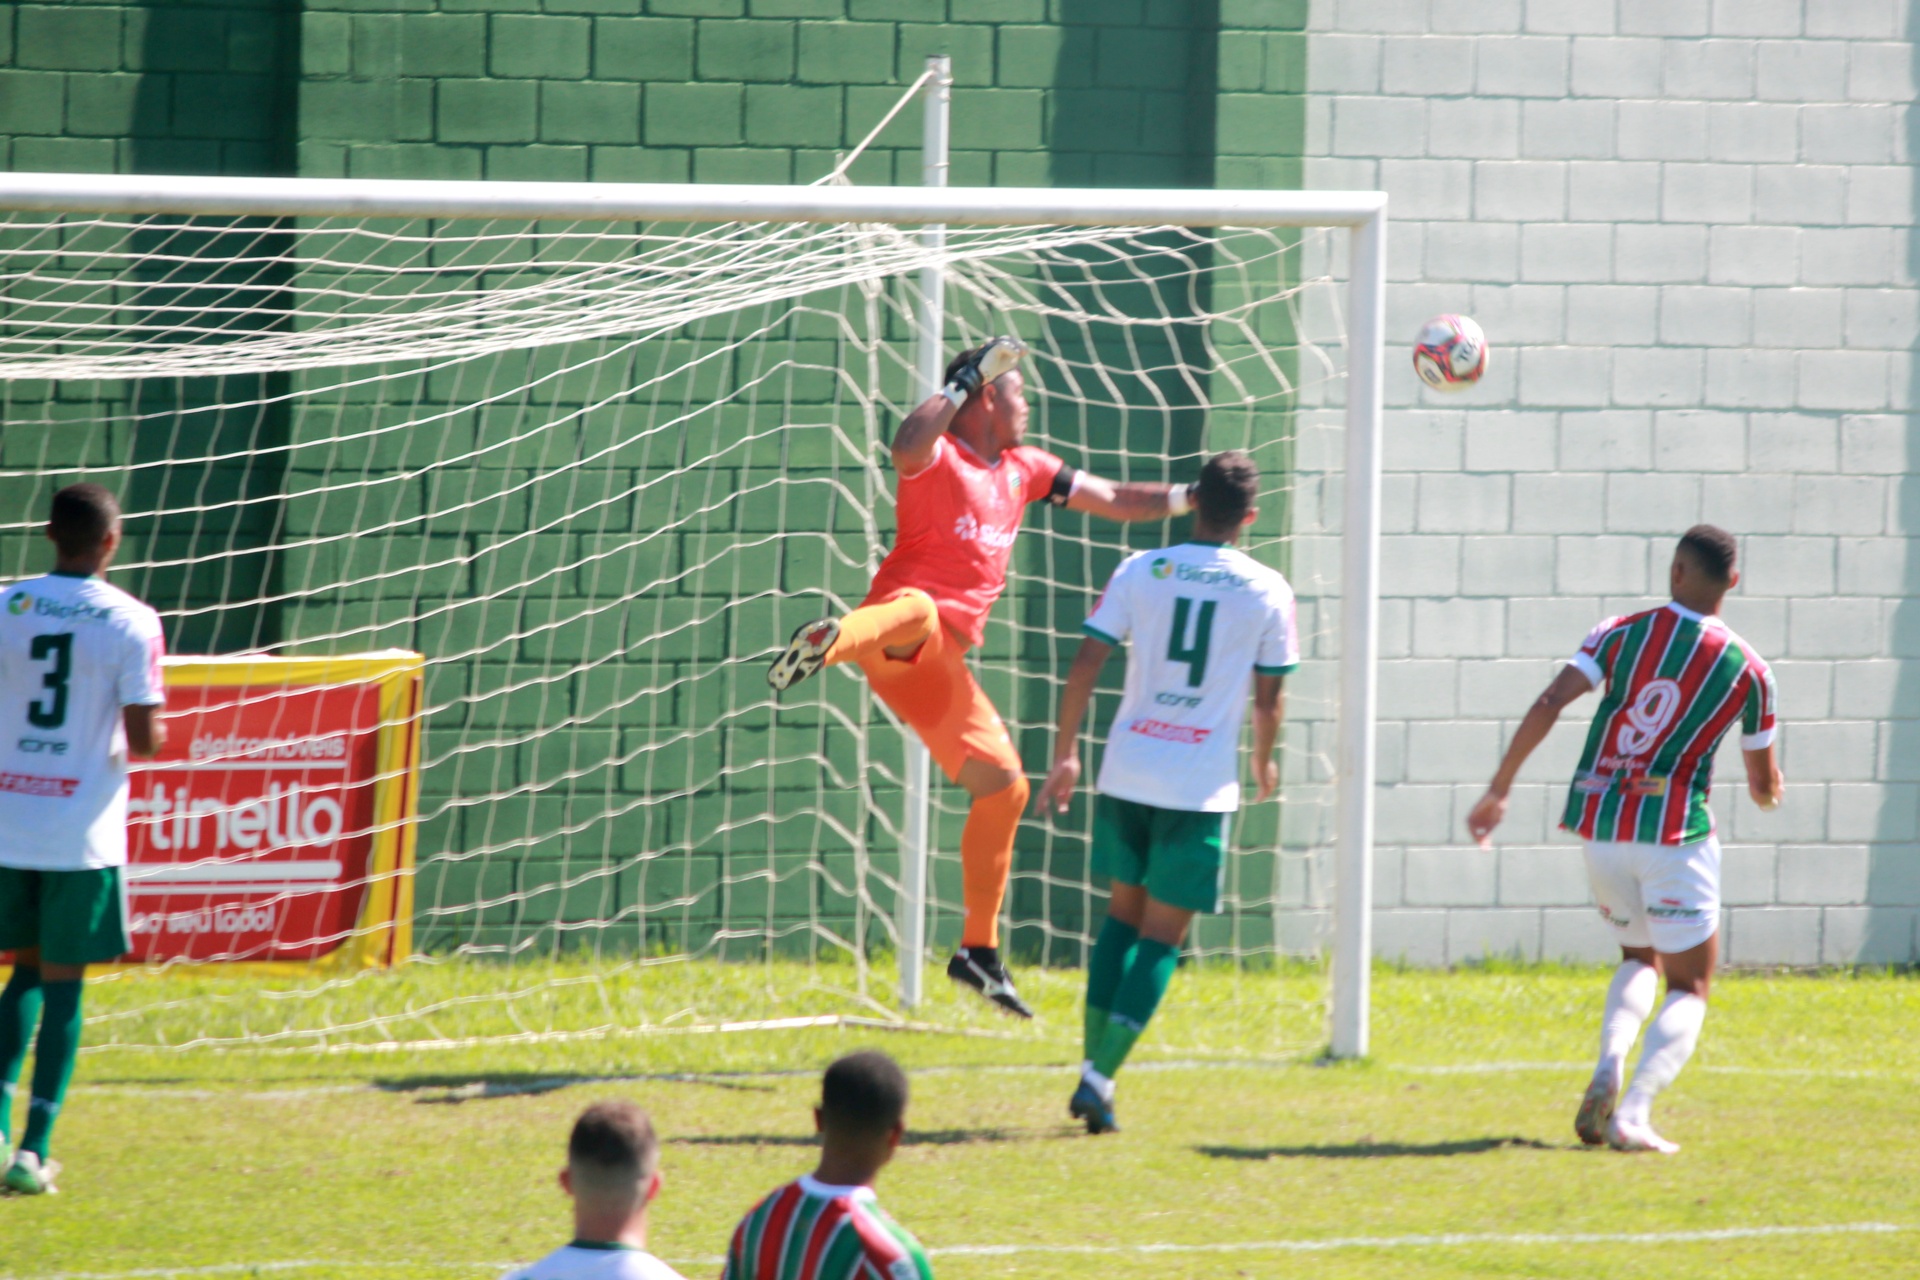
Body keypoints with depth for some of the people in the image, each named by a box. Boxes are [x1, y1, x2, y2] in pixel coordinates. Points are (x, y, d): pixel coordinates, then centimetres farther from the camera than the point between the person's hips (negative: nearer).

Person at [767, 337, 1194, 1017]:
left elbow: (1112, 499, 32)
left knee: (1004, 787, 10)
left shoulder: (1024, 469, 23)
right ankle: (831, 640, -79)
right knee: (917, 611, -44)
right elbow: (908, 448, -28)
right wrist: (970, 379, -23)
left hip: (942, 666, 8)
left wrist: (1192, 497, 25)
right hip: (897, 639, -8)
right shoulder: (939, 458, -2)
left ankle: (979, 952, 18)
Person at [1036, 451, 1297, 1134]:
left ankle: (1092, 1067, 12)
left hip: (1127, 771, 2)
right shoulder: (1267, 591, -1)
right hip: (1202, 783, -2)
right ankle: (1100, 1079, -7)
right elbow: (1267, 697, 3)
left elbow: (1085, 666, -1)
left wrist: (1066, 755, 9)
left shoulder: (1140, 571, 2)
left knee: (1124, 912, 19)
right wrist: (1263, 763, 22)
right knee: (1162, 934, 4)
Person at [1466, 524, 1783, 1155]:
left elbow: (1547, 706, -11)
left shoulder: (1621, 634, 0)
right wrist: (1768, 788, 31)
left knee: (1640, 960, 25)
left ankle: (1608, 1069, -3)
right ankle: (1632, 1114, -17)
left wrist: (1499, 789, -4)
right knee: (1689, 988, 5)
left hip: (1600, 823, 3)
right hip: (1676, 830, -3)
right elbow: (1765, 788, 7)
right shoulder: (1747, 670, -2)